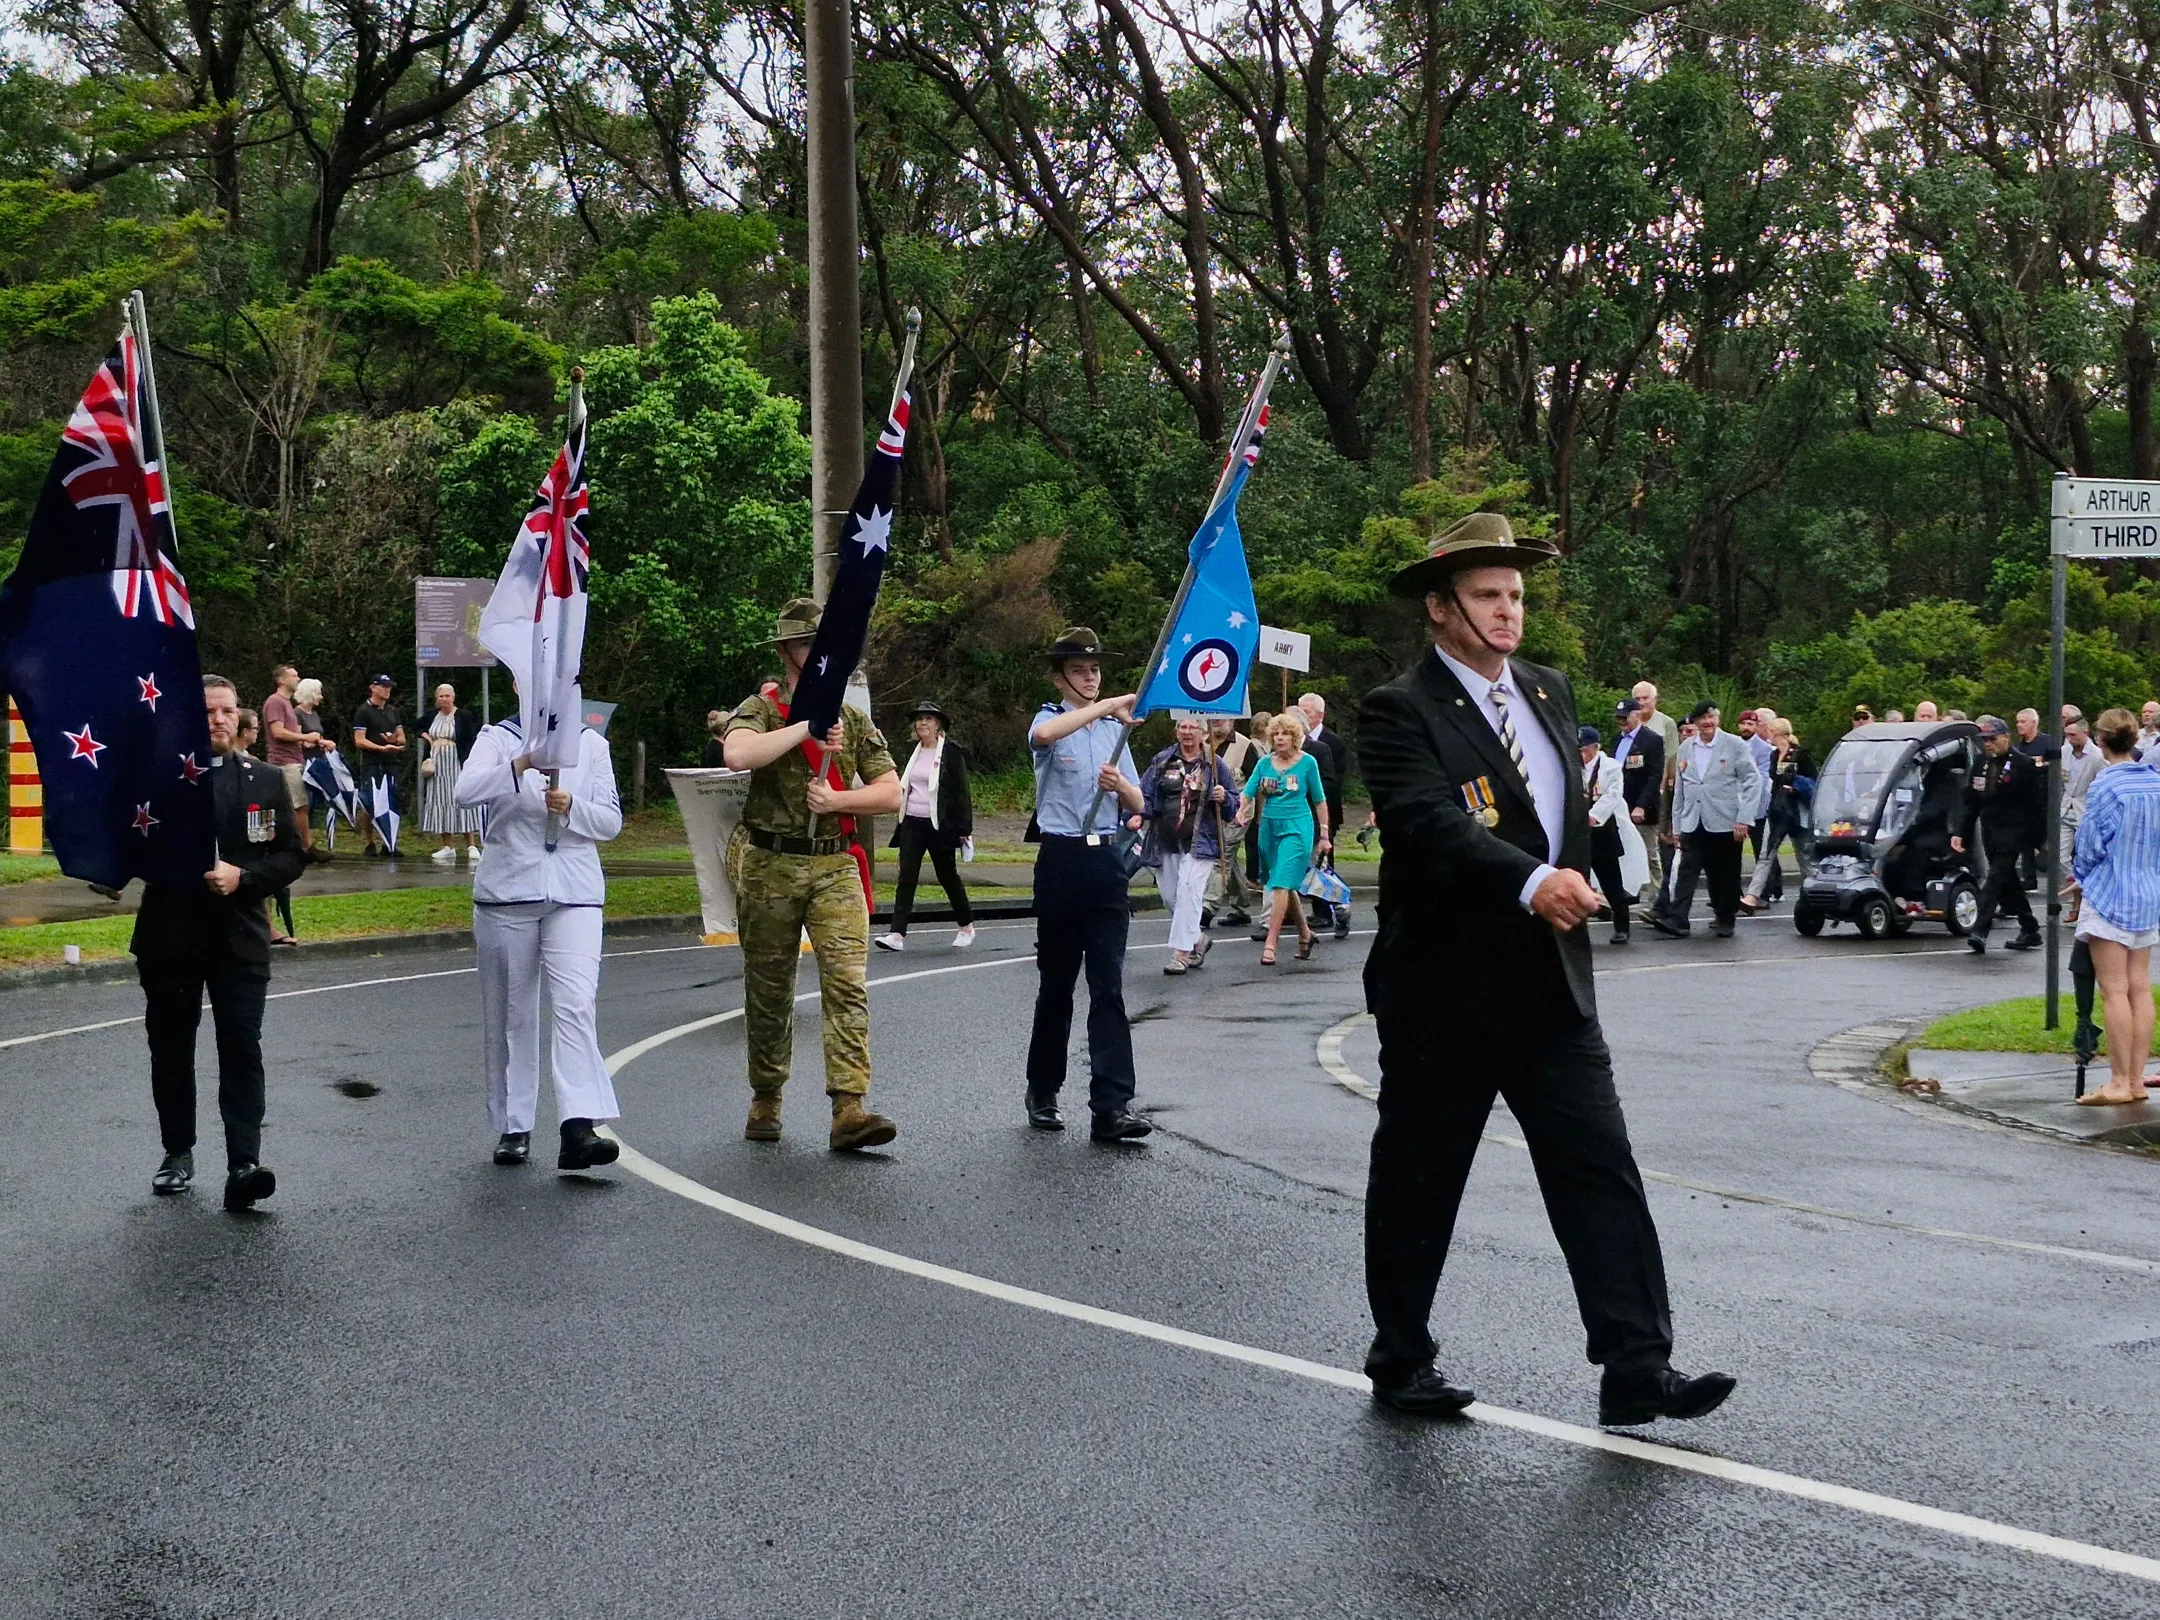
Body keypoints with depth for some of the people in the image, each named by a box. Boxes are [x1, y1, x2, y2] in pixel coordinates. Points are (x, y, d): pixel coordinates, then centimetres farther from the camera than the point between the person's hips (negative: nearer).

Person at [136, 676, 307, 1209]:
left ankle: (244, 1164, -14)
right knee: (170, 1047, 10)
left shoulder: (266, 781, 6)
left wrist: (242, 877, -12)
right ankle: (178, 1152, 25)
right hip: (169, 937, 1)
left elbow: (291, 856, 4)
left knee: (241, 1047, -9)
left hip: (240, 938, 0)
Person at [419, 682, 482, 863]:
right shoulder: (432, 716, 9)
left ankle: (472, 846, -6)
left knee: (462, 803, -7)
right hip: (437, 766, 5)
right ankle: (448, 847, 10)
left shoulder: (464, 715, -5)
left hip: (456, 766, -5)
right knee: (441, 804, 4)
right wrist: (424, 735, 7)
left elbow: (470, 741, -5)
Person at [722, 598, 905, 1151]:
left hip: (835, 867, 2)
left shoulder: (853, 719, 11)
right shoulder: (760, 709, 1)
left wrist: (837, 799, -9)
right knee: (768, 991, 8)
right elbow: (738, 755, -22)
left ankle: (849, 1109, -19)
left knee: (848, 982, -13)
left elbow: (890, 793, 7)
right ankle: (766, 1100, 24)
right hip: (769, 866, -2)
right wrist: (807, 727, -17)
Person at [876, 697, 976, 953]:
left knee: (947, 875, 8)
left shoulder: (951, 752, -5)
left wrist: (964, 828, -9)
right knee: (906, 877, -5)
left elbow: (961, 792, -6)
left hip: (938, 825, -5)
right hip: (912, 824, 5)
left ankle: (967, 926, 27)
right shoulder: (914, 752, 12)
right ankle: (897, 934, -11)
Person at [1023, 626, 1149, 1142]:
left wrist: (1119, 783, -7)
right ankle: (1043, 1093, 20)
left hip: (1108, 861, 3)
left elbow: (1137, 805, 15)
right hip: (1062, 860, -3)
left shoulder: (1113, 729, 16)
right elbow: (1043, 735, -27)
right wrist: (1107, 706, -29)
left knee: (1108, 985, -5)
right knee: (1056, 983, 6)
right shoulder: (1050, 719, 2)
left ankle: (1113, 1105, -10)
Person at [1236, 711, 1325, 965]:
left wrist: (1324, 834, 4)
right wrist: (1240, 812, -21)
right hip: (1269, 827, 5)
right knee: (1287, 886, 13)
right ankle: (1305, 933, 32)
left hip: (1297, 829, -5)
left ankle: (1270, 944, -16)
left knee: (1281, 885, -14)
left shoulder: (1307, 762, -2)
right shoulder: (1265, 763, 6)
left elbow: (1319, 800, 4)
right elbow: (1248, 793, 0)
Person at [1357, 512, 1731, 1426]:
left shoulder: (1550, 692, 13)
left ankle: (1636, 1369, -2)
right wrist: (1531, 882, -38)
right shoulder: (1400, 713, -11)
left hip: (1551, 984, 6)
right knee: (1416, 1185, 8)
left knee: (1602, 1171, -2)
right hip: (1443, 993, -6)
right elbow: (1430, 822, -27)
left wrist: (1575, 888, 14)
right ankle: (1400, 1361, 23)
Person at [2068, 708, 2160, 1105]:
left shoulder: (2106, 786, -16)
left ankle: (2119, 1083, -3)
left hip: (2110, 896, -7)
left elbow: (2090, 845, -12)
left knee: (2114, 991, -4)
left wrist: (2081, 877, 7)